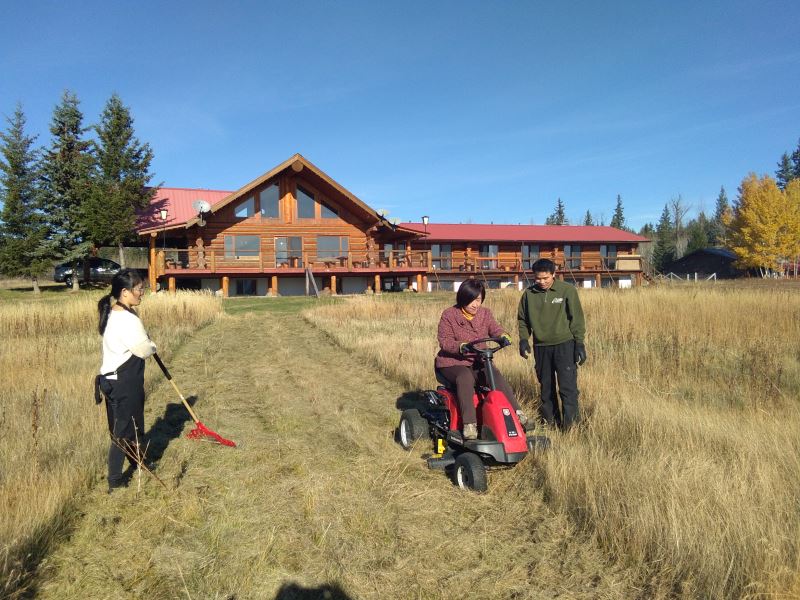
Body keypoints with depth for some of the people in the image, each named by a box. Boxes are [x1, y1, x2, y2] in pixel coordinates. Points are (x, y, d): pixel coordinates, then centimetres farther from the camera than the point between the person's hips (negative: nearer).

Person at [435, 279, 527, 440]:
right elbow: (444, 341, -11)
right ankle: (469, 423, -40)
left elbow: (494, 329, 1)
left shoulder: (485, 314, 9)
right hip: (452, 362, -4)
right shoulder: (449, 315, -6)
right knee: (465, 377, -36)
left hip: (478, 362, 4)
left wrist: (503, 336, -24)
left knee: (496, 376, -26)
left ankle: (516, 412, -26)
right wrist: (461, 346, -31)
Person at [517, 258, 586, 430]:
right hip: (540, 347, 4)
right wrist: (523, 339, 1)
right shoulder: (529, 294, 4)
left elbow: (577, 318, -3)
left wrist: (579, 343, -6)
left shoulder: (567, 290, -5)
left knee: (568, 387, -6)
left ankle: (570, 425, 1)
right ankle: (549, 421, 23)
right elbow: (522, 319, 13)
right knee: (546, 387, 12)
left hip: (564, 345, -3)